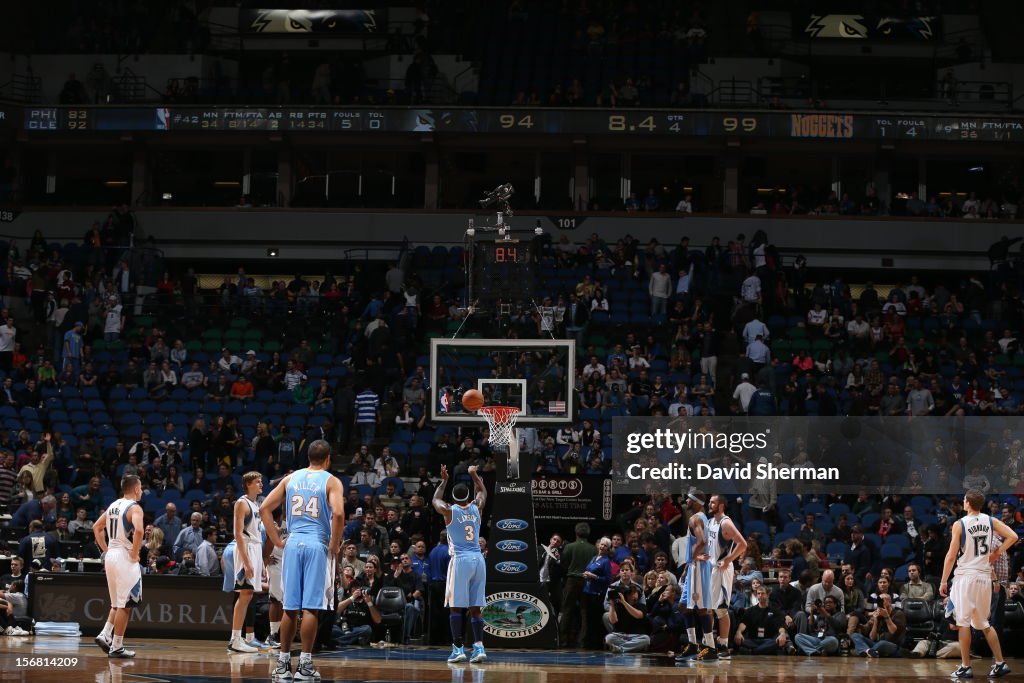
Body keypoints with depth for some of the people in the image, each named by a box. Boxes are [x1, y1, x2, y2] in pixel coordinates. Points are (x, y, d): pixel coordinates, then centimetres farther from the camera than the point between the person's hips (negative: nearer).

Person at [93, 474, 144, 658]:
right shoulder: (134, 508, -12)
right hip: (125, 558, -8)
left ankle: (104, 635, 6)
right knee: (125, 605, -2)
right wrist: (135, 553, -17)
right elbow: (138, 530, -29)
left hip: (111, 556, 8)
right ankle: (117, 648, -1)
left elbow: (96, 528, 20)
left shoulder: (113, 506, 13)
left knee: (117, 604, 19)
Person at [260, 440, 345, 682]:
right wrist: (334, 545, -6)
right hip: (317, 545, -4)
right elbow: (338, 513, -17)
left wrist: (277, 541, 10)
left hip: (293, 544, 4)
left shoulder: (291, 478, 12)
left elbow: (264, 509, 8)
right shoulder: (331, 481, -1)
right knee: (311, 607, -2)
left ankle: (283, 663, 11)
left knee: (290, 607, 9)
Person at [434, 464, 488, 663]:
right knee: (475, 608, 6)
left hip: (460, 560, -4)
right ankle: (479, 647, -3)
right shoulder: (476, 508, 7)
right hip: (478, 559, 4)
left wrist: (444, 480, 33)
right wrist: (474, 474, 43)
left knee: (456, 607, 1)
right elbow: (482, 492, 30)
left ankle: (458, 649, -4)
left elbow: (436, 500, 22)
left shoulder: (449, 511, -1)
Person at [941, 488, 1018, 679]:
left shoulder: (960, 524, -7)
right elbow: (1013, 536, -4)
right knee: (984, 624, 16)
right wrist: (997, 553, 7)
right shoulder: (990, 521, 5)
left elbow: (951, 556, -8)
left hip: (966, 576, -5)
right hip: (985, 576, 5)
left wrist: (943, 581, -2)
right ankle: (1000, 663, 12)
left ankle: (965, 667, -2)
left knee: (963, 622, -1)